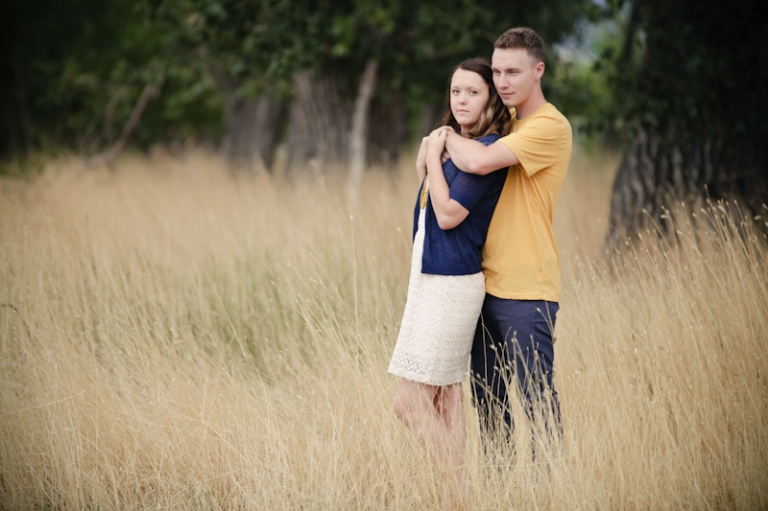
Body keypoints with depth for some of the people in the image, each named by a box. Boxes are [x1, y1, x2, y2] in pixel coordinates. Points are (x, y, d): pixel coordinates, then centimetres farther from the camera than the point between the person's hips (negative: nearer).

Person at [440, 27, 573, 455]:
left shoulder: (550, 127, -12)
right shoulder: (506, 126, 17)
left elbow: (481, 162, -22)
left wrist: (447, 136, -5)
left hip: (526, 290, -9)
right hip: (489, 283, 9)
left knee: (538, 399, -6)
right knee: (488, 397, 11)